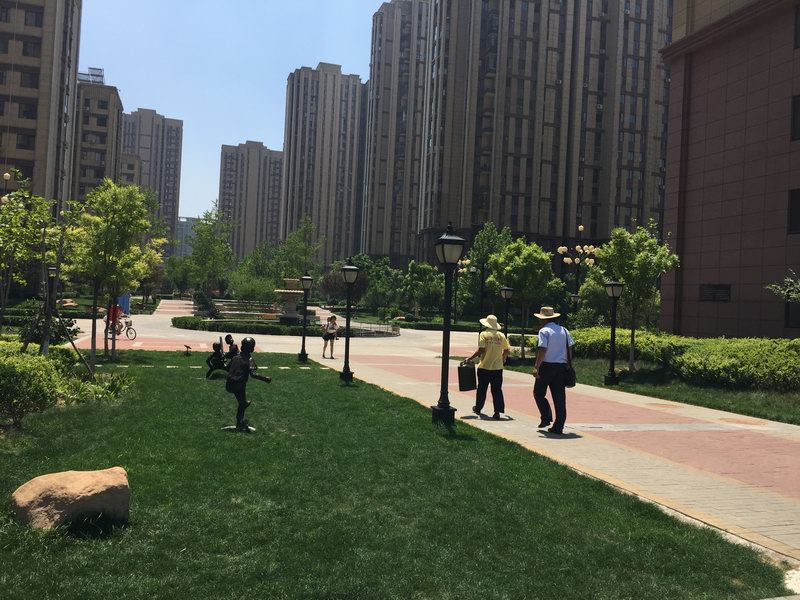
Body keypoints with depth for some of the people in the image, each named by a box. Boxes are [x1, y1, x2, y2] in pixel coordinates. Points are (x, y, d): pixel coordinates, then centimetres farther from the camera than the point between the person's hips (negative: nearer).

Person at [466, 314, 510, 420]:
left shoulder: (484, 334, -8)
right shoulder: (501, 335, 2)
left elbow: (481, 350, -15)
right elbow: (506, 351, 6)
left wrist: (470, 358, -4)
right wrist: (503, 358, 26)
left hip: (484, 367, -2)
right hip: (497, 367, 2)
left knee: (482, 389, 13)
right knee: (497, 390, 5)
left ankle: (478, 408, 28)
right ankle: (497, 412, 0)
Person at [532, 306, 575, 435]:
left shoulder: (544, 331, -9)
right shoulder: (564, 331, 11)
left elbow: (542, 350, -17)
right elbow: (570, 348, 10)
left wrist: (536, 367, -17)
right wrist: (567, 365, 16)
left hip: (547, 366, -6)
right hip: (561, 367, 6)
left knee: (538, 393, 12)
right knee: (560, 397, 6)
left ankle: (546, 417, -2)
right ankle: (558, 427, 8)